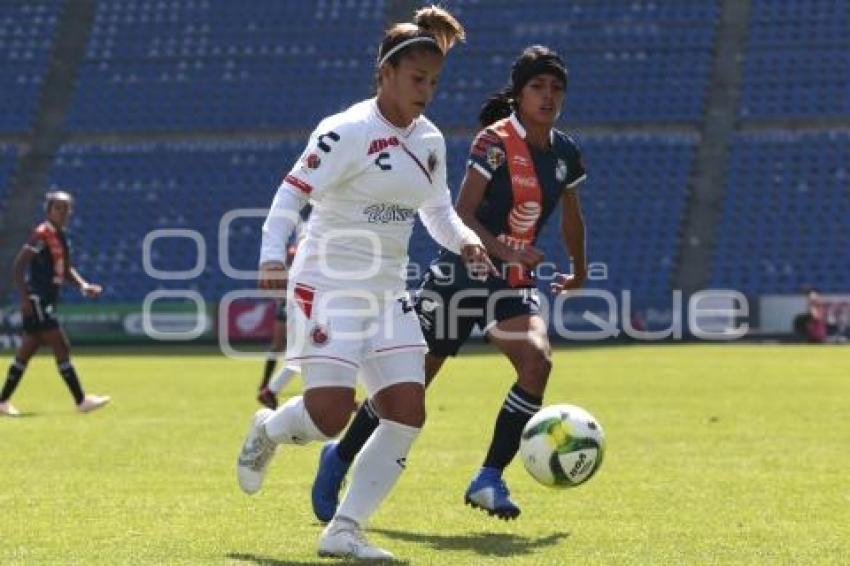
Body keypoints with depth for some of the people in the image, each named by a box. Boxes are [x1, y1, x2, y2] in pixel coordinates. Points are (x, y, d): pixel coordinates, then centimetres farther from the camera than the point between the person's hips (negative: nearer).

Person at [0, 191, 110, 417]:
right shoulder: (41, 234, -13)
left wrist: (83, 285, 7)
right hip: (36, 302, -9)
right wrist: (24, 298, -22)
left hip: (47, 303, 9)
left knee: (25, 353, 12)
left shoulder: (60, 237, 14)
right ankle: (81, 401, -8)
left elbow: (66, 269, 24)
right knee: (62, 348, -9)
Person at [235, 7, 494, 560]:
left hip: (388, 293, 7)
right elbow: (291, 194, -17)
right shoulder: (347, 132, -13)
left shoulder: (429, 141, 9)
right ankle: (267, 431, 21)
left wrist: (465, 240, -1)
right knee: (330, 415, -15)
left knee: (407, 416, -5)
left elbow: (438, 212, 21)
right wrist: (273, 257, -32)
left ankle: (344, 530, 3)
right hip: (328, 287, -7)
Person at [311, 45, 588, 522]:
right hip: (462, 273, -5)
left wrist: (580, 271, 30)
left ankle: (490, 479, -15)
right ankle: (339, 459, 26)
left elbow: (572, 217, 22)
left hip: (514, 283, 5)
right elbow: (462, 214, -19)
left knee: (538, 361, -23)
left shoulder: (565, 152, 4)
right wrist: (504, 250, -33)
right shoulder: (495, 141, -14)